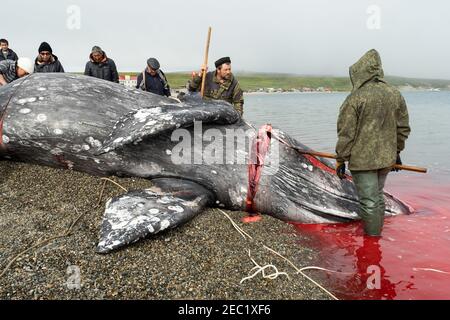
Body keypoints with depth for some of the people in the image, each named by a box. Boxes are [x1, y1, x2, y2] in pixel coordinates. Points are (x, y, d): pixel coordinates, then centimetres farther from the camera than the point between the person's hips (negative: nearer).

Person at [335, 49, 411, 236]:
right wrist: (396, 152, 24)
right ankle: (376, 232, 41)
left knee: (369, 201, 5)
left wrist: (340, 160, -4)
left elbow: (346, 134, -14)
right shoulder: (395, 95, 3)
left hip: (362, 160, -6)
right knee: (377, 196, 24)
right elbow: (403, 128, 12)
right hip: (387, 158, 7)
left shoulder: (355, 98, -15)